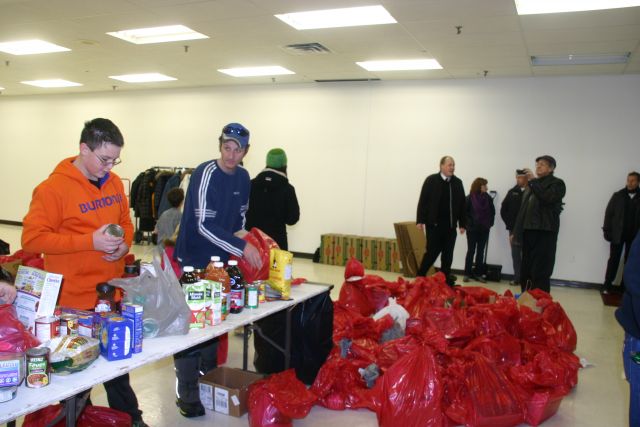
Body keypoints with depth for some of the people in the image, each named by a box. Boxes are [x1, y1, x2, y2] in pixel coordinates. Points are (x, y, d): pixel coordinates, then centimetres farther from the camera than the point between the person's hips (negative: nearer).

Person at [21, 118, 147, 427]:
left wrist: (124, 244, -6)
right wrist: (90, 241, -24)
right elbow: (32, 238, -17)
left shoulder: (114, 183, 5)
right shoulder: (53, 188, -15)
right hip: (74, 299, -6)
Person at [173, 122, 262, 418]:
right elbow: (205, 225, -27)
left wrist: (243, 239, 1)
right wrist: (243, 247, -30)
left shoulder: (243, 177, 3)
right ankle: (187, 394, 10)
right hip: (193, 261, -7)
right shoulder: (206, 174, -20)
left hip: (221, 260, 7)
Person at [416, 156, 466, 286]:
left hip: (450, 226, 4)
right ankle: (420, 277, 12)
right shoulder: (431, 180, -2)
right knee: (432, 252, -3)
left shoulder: (458, 182, 9)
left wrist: (462, 223, 7)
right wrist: (420, 220, -9)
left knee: (448, 255, 7)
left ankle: (445, 280, 16)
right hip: (434, 224, -4)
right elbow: (423, 201, -4)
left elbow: (462, 204, 10)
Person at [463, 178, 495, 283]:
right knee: (471, 251, 1)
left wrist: (490, 223, 1)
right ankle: (467, 273, 7)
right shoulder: (470, 198, -7)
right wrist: (470, 223, -10)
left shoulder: (488, 198, 2)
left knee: (481, 251, 7)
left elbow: (492, 212, 9)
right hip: (472, 229, -3)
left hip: (484, 229, 3)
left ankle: (478, 274, 14)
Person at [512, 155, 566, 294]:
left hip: (544, 232, -7)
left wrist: (533, 181, -15)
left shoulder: (557, 183, 1)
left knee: (540, 273, -10)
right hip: (528, 231, 7)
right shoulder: (533, 184, 23)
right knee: (525, 271, 9)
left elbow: (547, 198, -20)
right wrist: (516, 231, 16)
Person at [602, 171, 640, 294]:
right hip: (617, 234, 0)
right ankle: (607, 285, 6)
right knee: (614, 259, 2)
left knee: (630, 261, 6)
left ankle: (625, 286, 12)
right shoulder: (618, 195, 3)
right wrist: (607, 230, -5)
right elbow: (609, 213, 2)